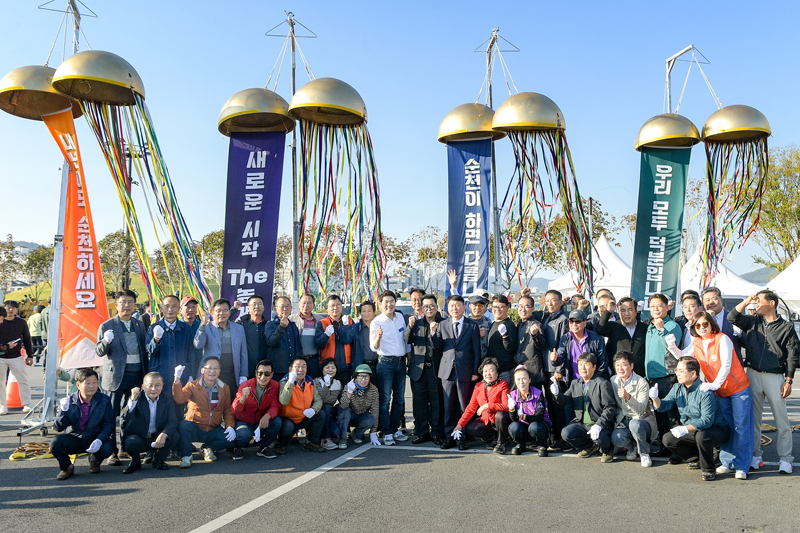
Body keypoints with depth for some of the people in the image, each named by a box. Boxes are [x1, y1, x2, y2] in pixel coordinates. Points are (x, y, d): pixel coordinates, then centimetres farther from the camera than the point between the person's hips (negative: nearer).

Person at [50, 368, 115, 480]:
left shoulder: (105, 401, -8)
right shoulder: (69, 401, -8)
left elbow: (109, 424, -8)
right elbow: (58, 427, -8)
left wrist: (99, 440, -26)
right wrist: (63, 411, -27)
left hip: (94, 438, -1)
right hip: (73, 439, 1)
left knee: (107, 447, -31)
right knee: (55, 442, -29)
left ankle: (94, 459, 9)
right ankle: (67, 467, 3)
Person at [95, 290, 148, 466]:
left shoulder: (139, 324, 11)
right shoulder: (106, 326, -2)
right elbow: (99, 352, -5)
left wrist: (146, 375, 9)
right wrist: (105, 341, -27)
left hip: (136, 375, 4)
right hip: (116, 376, -4)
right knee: (112, 414, -2)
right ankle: (112, 452, 6)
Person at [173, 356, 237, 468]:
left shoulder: (224, 388, 6)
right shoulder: (193, 386, -3)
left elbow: (228, 410, 8)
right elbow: (179, 399, -22)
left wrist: (230, 426, -10)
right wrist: (177, 379, -37)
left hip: (213, 431, 3)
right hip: (195, 429, -3)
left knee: (231, 438, -23)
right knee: (183, 424, -34)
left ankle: (208, 448, 7)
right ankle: (186, 456, -12)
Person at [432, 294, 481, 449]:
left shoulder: (472, 326, 3)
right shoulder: (442, 325, 9)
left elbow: (476, 351, 3)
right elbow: (438, 347, 4)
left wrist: (475, 372, -2)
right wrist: (433, 333, -13)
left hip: (465, 372, -2)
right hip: (447, 371, 2)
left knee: (464, 406, 4)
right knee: (448, 406, 6)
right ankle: (449, 437, 14)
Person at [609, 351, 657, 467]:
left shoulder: (641, 383, -12)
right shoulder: (613, 381, 3)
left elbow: (641, 410, -23)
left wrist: (628, 397, -40)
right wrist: (616, 421, 2)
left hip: (643, 419, -3)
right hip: (623, 421, 4)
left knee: (635, 424, -39)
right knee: (616, 439, -29)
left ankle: (644, 453, -12)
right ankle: (632, 447, 8)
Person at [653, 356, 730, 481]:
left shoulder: (705, 392, -25)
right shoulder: (677, 388, -2)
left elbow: (706, 420, -31)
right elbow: (662, 406, -1)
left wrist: (686, 429, -39)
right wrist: (655, 398, -23)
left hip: (716, 429, -7)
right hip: (692, 430, 7)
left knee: (702, 436, -38)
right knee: (667, 439, -5)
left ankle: (708, 469, -13)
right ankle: (697, 457, 13)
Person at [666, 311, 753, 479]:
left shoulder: (722, 339, -16)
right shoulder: (696, 343, 3)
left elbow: (726, 364, -22)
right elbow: (681, 357, 8)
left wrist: (716, 384, -29)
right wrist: (672, 346, -11)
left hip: (739, 389, -6)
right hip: (720, 392, 6)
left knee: (741, 427, -2)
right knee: (726, 426, 10)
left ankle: (742, 467, 2)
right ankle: (728, 462, 18)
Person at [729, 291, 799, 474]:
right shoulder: (753, 322, 11)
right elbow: (732, 317, 3)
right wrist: (747, 301, 0)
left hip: (775, 377, -3)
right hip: (753, 375, 3)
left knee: (781, 420, 1)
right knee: (753, 418, 7)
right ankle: (755, 456, 16)